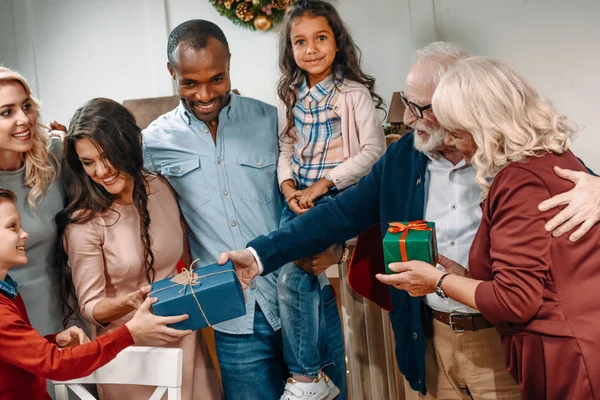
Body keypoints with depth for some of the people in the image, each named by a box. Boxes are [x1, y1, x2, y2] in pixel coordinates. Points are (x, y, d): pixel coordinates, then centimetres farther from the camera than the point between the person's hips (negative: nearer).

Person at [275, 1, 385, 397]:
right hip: (299, 197, 5)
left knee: (292, 276, -16)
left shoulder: (354, 92, -6)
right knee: (300, 276, -8)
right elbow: (286, 150, 14)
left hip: (340, 194, -5)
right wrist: (288, 188, -5)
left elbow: (374, 150, -11)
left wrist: (323, 184, -15)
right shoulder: (290, 96, 10)